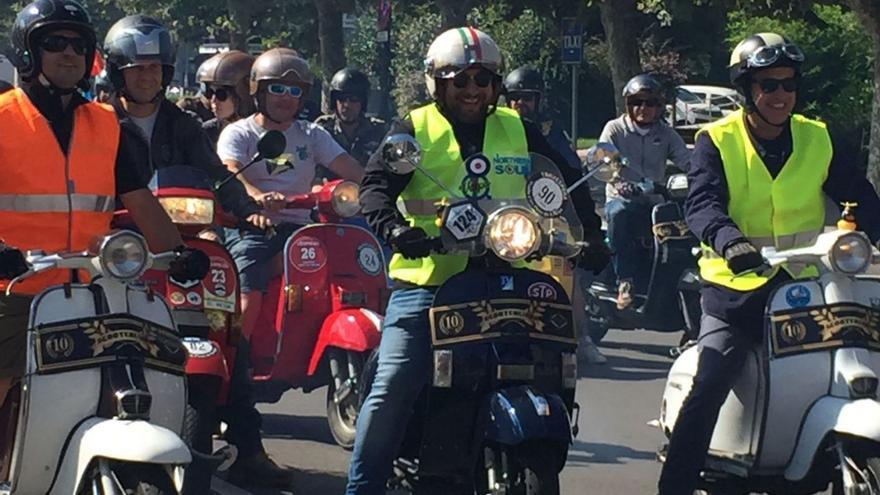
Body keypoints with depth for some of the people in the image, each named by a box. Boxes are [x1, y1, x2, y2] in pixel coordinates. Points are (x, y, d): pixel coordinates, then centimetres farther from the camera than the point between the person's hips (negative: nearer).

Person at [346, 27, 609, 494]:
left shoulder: (519, 131, 14)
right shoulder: (413, 130, 5)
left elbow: (567, 183, 17)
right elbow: (375, 185, -7)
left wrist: (590, 234, 2)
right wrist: (393, 227, -27)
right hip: (426, 281, -3)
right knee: (391, 389, -11)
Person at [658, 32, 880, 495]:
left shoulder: (818, 139, 9)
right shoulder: (716, 141, 0)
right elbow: (702, 203, -15)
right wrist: (729, 240, -36)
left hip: (804, 283, 3)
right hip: (735, 285, -3)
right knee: (710, 382, -21)